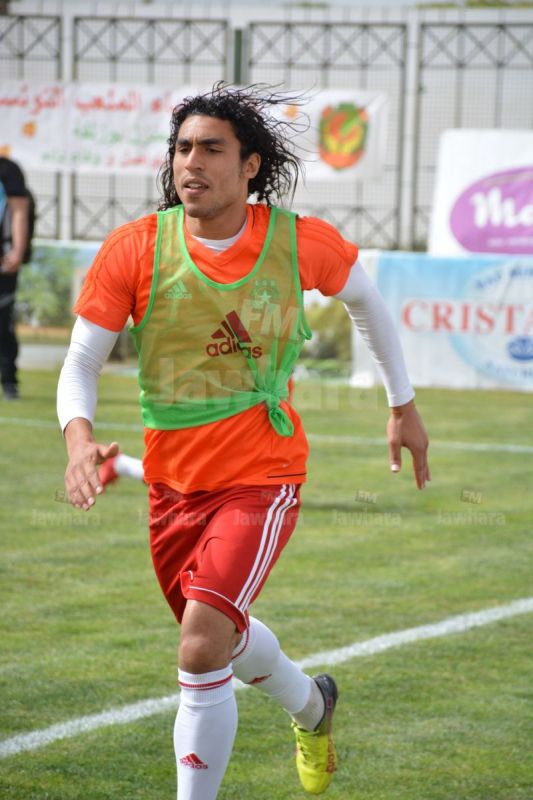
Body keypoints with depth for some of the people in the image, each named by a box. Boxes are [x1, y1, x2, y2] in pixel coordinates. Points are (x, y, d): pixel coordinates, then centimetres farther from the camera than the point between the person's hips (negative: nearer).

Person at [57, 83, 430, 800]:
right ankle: (311, 707, 57)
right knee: (224, 636, 25)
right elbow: (81, 362, -9)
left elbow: (364, 298, 11)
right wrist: (80, 436, -30)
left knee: (202, 648, -22)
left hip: (261, 476, -4)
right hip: (172, 478, 4)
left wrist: (403, 406, 18)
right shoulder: (135, 248, -10)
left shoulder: (299, 241, -10)